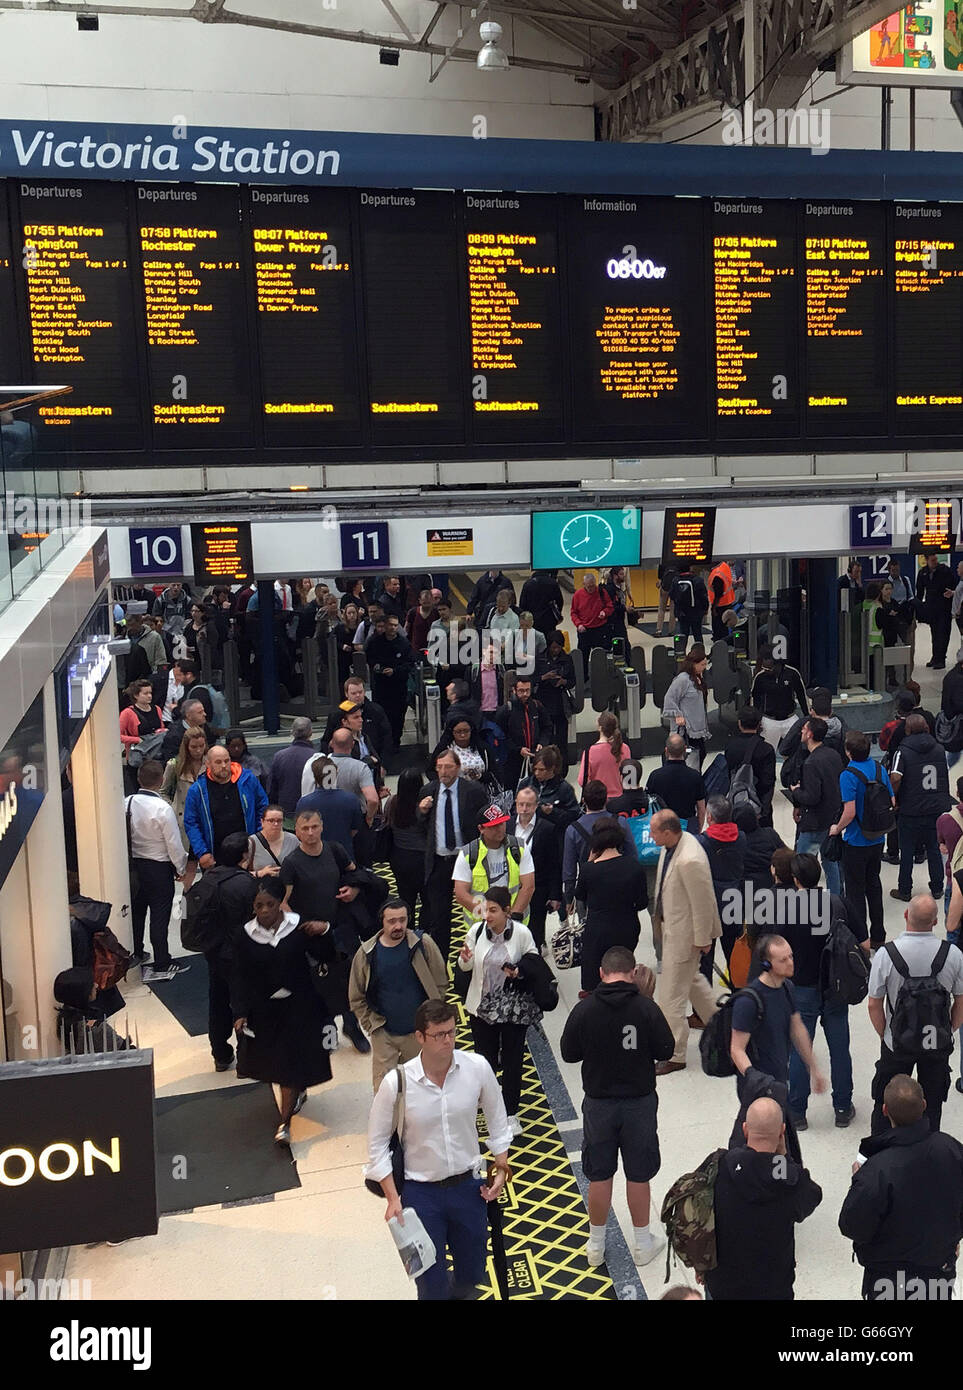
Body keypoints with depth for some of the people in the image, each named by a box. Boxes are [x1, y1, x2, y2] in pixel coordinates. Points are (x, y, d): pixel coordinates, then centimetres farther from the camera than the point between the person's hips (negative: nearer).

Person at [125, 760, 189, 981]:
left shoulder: (127, 803, -5)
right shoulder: (162, 809, -21)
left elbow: (124, 836, 3)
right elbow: (174, 844, -16)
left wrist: (132, 857, 17)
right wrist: (181, 869, -1)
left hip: (134, 863, 6)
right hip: (159, 867, -6)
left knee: (137, 909, 20)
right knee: (160, 915, 1)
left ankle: (136, 954, 36)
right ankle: (161, 966, 6)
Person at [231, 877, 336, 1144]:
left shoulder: (299, 926, -11)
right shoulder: (245, 935, -7)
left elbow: (324, 957, -4)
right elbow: (239, 976, -3)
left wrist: (325, 932, -21)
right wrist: (240, 1012, -8)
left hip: (299, 1005, -2)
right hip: (263, 1009, 2)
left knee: (293, 1061, -2)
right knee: (273, 1059, 18)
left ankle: (284, 1123, 7)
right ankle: (298, 1093, 47)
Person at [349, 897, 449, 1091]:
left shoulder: (423, 945, -10)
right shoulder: (367, 953, -8)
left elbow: (441, 983, -1)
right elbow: (356, 997, 3)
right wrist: (371, 1026, -1)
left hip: (419, 1031, 0)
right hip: (384, 1034, 0)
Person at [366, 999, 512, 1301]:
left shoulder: (477, 1067, -15)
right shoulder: (396, 1083, -21)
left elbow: (496, 1117, 3)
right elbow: (377, 1143, -8)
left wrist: (501, 1167, 3)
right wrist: (392, 1198, -10)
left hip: (467, 1184, 2)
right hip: (420, 1192, -2)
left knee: (472, 1270, 20)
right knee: (431, 1282, 10)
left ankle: (461, 1291, 53)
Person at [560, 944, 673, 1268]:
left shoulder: (584, 1010, -13)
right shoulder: (646, 1007, -14)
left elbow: (568, 1053, -3)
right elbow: (666, 1050, -7)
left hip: (598, 1102, 1)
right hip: (640, 1101, 0)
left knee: (599, 1176, 13)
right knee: (638, 1175, 13)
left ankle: (595, 1245, 27)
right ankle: (642, 1244, 27)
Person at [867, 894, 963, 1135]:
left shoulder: (886, 954, -20)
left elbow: (874, 1005, -12)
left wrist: (885, 1035, 5)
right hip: (939, 1044, 1)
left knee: (885, 1106, 17)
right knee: (932, 1105, 20)